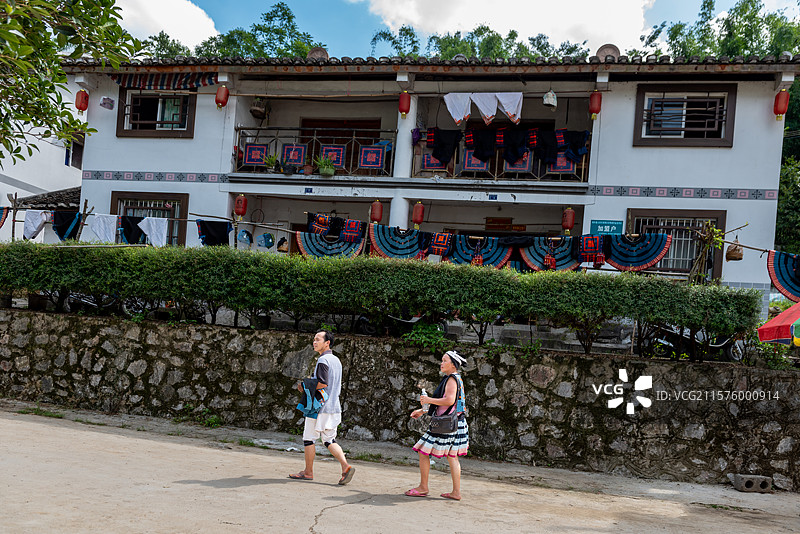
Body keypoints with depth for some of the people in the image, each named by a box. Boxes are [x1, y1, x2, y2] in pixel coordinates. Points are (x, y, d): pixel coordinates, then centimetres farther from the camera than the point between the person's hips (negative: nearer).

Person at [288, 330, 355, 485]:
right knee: (329, 440, 11)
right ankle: (346, 466, -5)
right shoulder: (336, 360, 14)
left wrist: (306, 387, -10)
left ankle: (308, 472, 15)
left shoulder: (322, 360, -14)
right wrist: (309, 385, 22)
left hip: (320, 407, -9)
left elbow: (322, 383, -24)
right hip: (334, 407, 9)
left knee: (309, 438, 6)